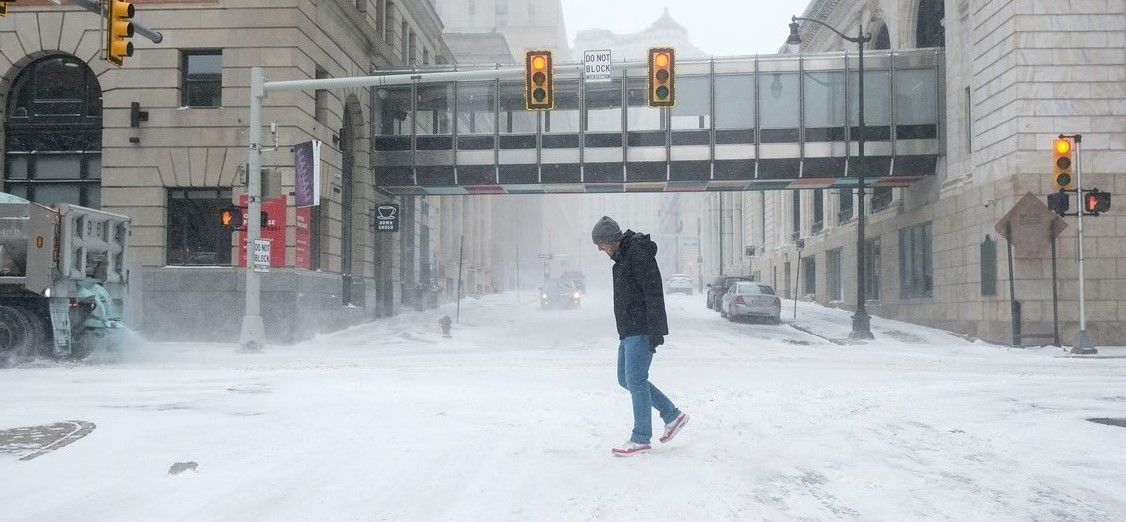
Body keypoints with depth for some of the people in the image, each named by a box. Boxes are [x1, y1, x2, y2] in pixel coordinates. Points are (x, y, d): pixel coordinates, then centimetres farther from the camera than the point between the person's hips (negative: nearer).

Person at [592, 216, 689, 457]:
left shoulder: (639, 254, -15)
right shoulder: (622, 257, 17)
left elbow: (653, 293, -20)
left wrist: (655, 332, -23)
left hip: (641, 332, -11)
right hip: (629, 331, 11)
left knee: (635, 380, -8)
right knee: (626, 379, 13)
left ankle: (641, 438, 0)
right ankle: (673, 416, 21)